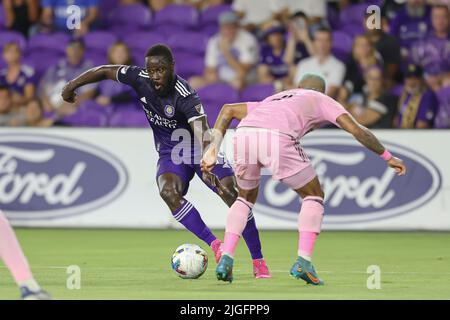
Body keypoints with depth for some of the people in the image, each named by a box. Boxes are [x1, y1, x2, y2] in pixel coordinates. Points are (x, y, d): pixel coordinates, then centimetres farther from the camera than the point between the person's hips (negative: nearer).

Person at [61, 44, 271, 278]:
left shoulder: (185, 95, -30)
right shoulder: (140, 79, -16)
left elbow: (203, 133, -43)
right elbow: (105, 71, 1)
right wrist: (73, 85, 0)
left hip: (198, 150, -3)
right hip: (170, 153, 3)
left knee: (233, 196, -17)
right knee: (168, 191, -29)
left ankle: (258, 261, -4)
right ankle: (215, 245, -23)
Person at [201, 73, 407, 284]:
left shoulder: (273, 99, 42)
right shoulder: (322, 100, 30)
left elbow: (228, 110, 33)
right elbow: (357, 130, 19)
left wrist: (213, 148, 26)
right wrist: (388, 157, 28)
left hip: (244, 134, 5)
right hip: (278, 138, -5)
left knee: (246, 198, 30)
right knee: (314, 197, 17)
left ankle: (226, 259, 14)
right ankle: (303, 262, 4)